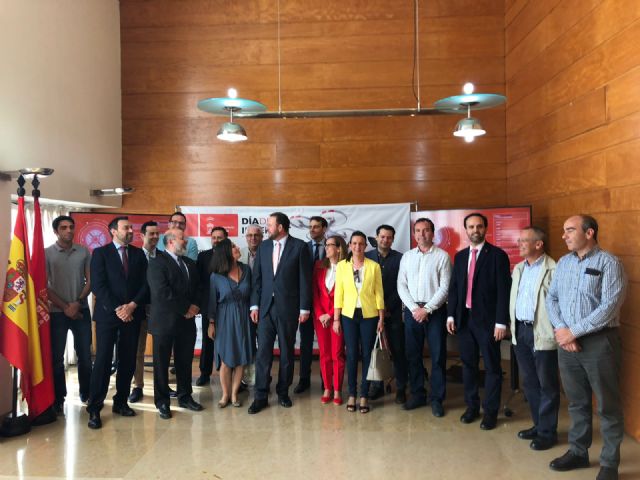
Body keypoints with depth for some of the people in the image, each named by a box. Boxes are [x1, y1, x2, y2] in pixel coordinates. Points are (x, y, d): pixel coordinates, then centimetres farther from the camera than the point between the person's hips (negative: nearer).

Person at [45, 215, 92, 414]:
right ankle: (58, 399, 16)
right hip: (57, 312, -2)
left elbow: (90, 281, 3)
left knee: (85, 355, 8)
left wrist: (78, 303, -10)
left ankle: (86, 393, 23)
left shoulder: (84, 252, 4)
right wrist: (65, 307, -10)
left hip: (81, 311, 2)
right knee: (56, 357, 5)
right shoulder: (47, 254, -3)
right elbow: (44, 286, -5)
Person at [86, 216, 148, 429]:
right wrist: (117, 309, -15)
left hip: (132, 314, 4)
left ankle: (121, 402, 20)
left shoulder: (138, 254, 11)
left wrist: (132, 305, -9)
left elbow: (145, 283, 5)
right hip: (107, 314, -3)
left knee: (128, 361, 7)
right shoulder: (100, 253, 1)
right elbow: (98, 285, -8)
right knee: (103, 361, -3)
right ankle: (94, 409, 6)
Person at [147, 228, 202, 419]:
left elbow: (197, 289, 15)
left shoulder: (190, 263, 14)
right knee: (161, 363, 6)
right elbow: (162, 292, -21)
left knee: (185, 361, 13)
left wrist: (195, 307, -4)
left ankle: (185, 397, 28)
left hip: (187, 321, 6)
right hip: (164, 322, -6)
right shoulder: (157, 263, -10)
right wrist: (186, 308, -15)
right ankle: (162, 402, 19)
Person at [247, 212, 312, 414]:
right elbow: (257, 277, 8)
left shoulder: (299, 246, -5)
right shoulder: (263, 246, 8)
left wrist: (304, 308, -7)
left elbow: (305, 279, -5)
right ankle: (260, 396, 10)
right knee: (263, 352, 1)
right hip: (266, 307, 3)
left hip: (288, 307, -3)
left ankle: (283, 392, 23)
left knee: (287, 352, 9)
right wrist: (254, 305, 3)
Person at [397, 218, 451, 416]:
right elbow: (401, 286, 4)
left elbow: (444, 287, -8)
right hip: (412, 310, 3)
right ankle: (417, 395, 23)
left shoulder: (442, 256, -2)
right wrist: (414, 308, -8)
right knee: (412, 355, 9)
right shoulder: (407, 256, 8)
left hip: (435, 310, -3)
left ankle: (436, 399, 14)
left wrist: (427, 309, -13)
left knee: (438, 356, 2)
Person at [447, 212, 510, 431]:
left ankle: (490, 411, 17)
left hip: (487, 319, -5)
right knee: (468, 364, 12)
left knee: (492, 366, 5)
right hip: (464, 318, 5)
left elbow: (503, 290, -10)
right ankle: (471, 406, 26)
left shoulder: (497, 255, -6)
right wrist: (451, 315, 5)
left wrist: (501, 322, -14)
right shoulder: (460, 256, 10)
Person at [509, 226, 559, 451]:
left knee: (547, 384, 6)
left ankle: (547, 432, 19)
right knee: (529, 382, 17)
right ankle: (538, 424, 31)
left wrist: (558, 332, -19)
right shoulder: (518, 269, 12)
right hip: (520, 331, 8)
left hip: (542, 334, -7)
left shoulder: (552, 270, -13)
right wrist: (513, 327, 13)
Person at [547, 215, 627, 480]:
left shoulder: (609, 263, -9)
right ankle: (578, 452, 30)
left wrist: (573, 331, -15)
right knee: (577, 402, 16)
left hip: (599, 341, -5)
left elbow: (609, 307, -17)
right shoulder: (563, 263, 10)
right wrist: (561, 330, -8)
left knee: (607, 406, 6)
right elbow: (551, 298, 8)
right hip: (567, 341, 5)